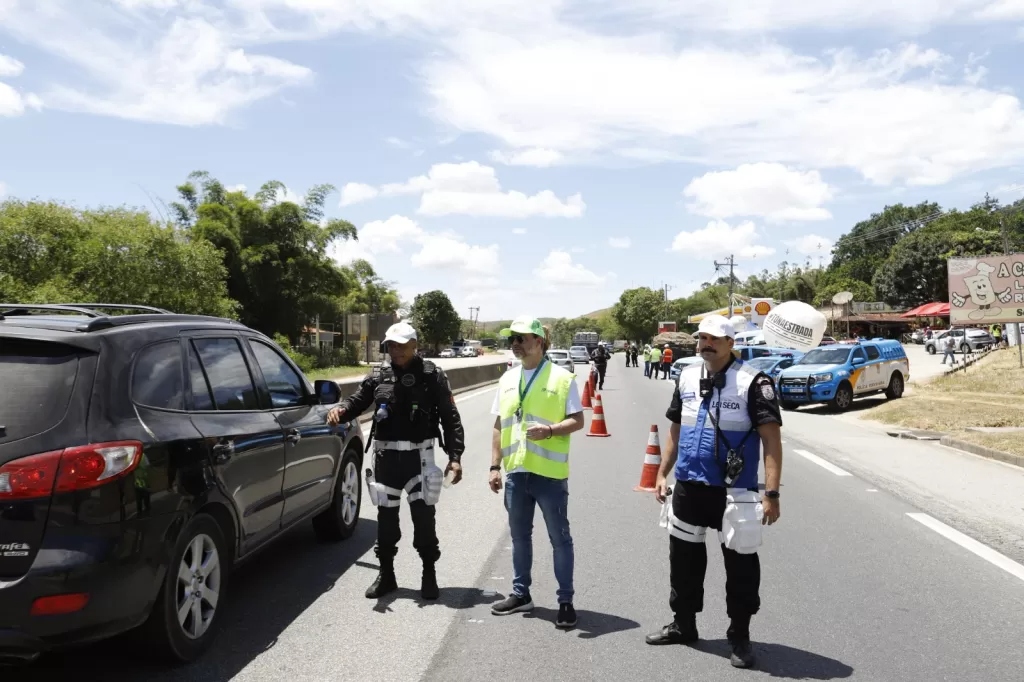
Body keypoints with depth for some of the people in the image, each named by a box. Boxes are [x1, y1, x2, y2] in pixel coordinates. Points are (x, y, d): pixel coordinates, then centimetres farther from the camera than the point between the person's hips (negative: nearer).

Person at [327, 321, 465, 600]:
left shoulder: (432, 375, -3)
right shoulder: (379, 374, 5)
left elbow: (450, 417, -3)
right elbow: (358, 400, 6)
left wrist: (455, 456, -9)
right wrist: (341, 409, -19)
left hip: (419, 456, -3)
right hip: (385, 457, 3)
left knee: (424, 517, 1)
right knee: (386, 517, 11)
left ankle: (429, 575, 18)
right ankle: (386, 574, 25)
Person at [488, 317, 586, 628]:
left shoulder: (562, 378, -5)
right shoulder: (508, 379, 11)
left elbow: (577, 420, -5)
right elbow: (499, 426, 14)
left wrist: (550, 430, -23)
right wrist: (495, 466, 8)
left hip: (549, 472, -5)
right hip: (516, 471, 5)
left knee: (560, 538, 4)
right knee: (520, 536, 16)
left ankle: (565, 600, 14)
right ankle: (521, 593, 29)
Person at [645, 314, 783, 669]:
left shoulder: (753, 382, -12)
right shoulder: (687, 378, 7)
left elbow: (771, 439, -14)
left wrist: (772, 493, -20)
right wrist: (662, 474, 13)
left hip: (734, 492, -5)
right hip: (688, 487, 6)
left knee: (740, 564, 5)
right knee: (684, 557, 16)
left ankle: (740, 635, 23)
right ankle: (683, 624, 33)